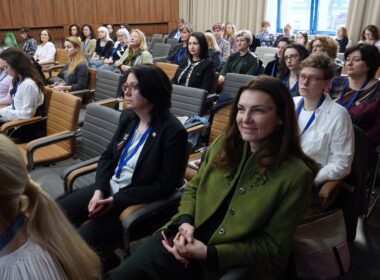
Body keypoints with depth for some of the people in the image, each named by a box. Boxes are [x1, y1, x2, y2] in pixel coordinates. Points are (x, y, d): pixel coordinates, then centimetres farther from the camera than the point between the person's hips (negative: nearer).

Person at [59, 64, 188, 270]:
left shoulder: (173, 131, -19)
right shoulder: (127, 117, 3)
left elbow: (165, 186, -17)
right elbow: (107, 156, 10)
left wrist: (116, 200, -19)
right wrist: (99, 189, -9)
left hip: (138, 201, -7)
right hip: (109, 187, 7)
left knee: (85, 237, -19)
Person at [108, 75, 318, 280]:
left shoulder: (295, 174, -14)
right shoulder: (222, 145, 1)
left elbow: (273, 243, -9)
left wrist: (210, 253, -17)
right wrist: (185, 222, -8)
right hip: (183, 240, 4)